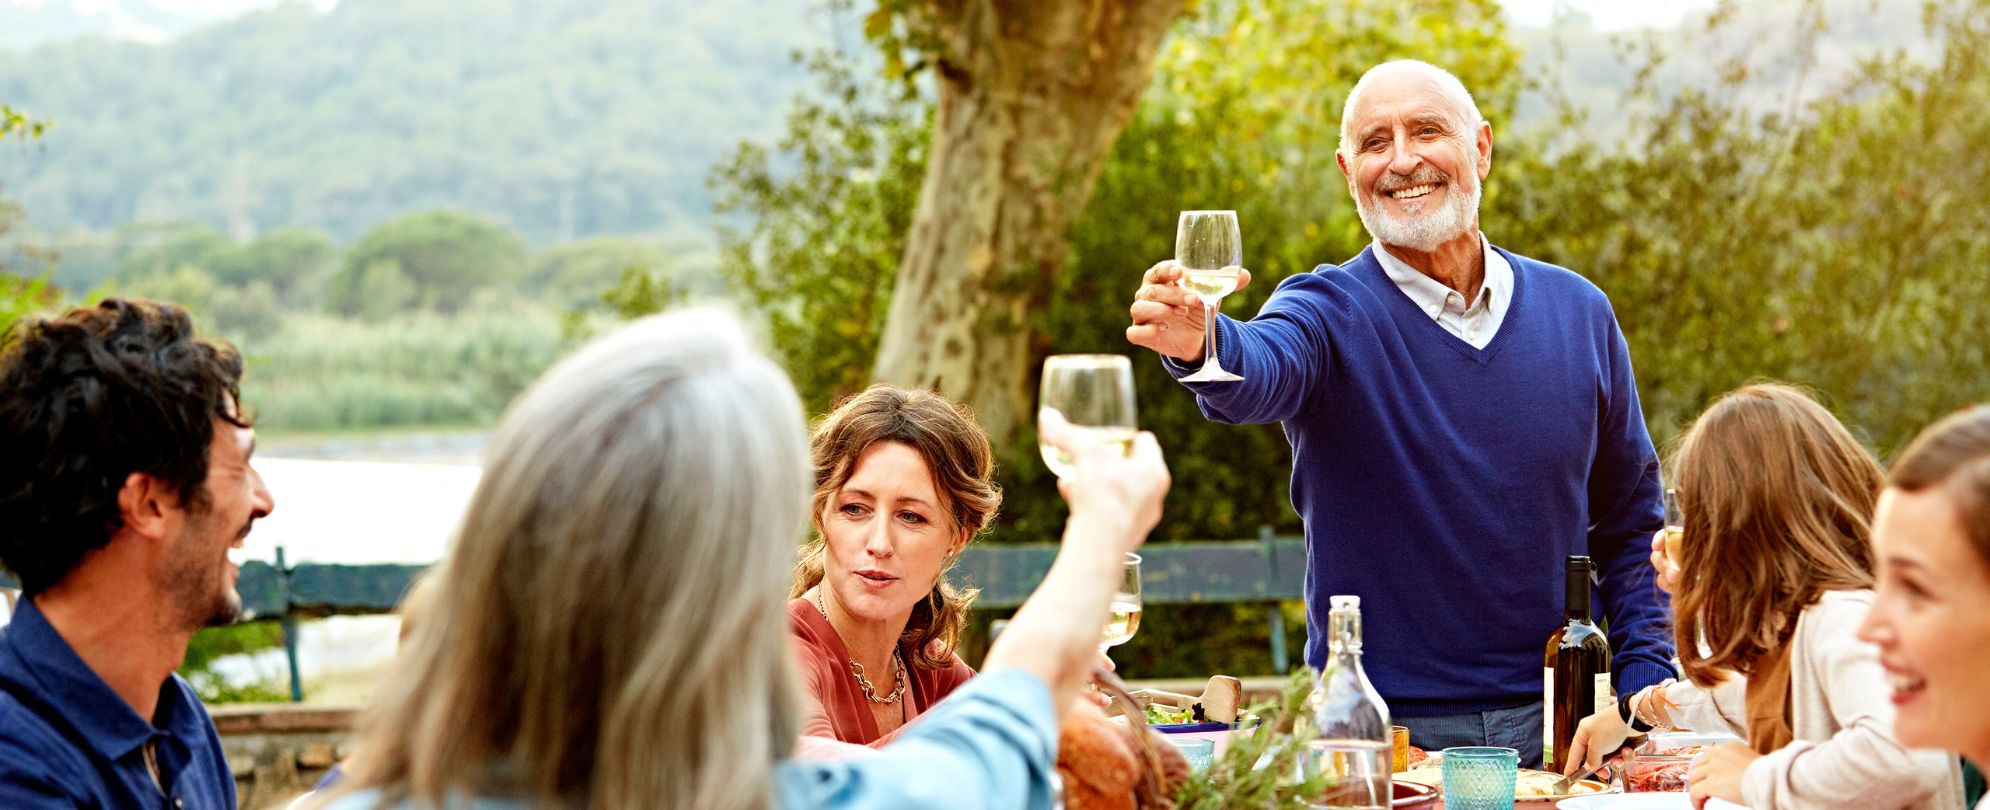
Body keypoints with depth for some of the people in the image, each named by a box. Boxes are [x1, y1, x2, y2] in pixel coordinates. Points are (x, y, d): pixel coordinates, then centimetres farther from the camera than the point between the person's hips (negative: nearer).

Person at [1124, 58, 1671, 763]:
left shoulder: (1577, 313, 7)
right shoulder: (1330, 313, -4)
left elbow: (1628, 519, 13)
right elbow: (1260, 373, -29)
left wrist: (1646, 677, 2)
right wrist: (1199, 345, -51)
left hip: (1555, 726, 2)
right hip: (1381, 731, -2)